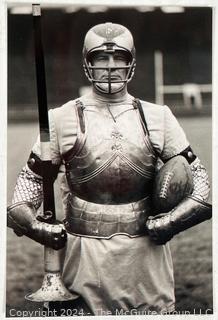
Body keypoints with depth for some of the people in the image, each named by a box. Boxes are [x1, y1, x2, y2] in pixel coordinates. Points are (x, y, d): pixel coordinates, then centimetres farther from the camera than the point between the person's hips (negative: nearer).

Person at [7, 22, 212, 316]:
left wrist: (170, 222, -7)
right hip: (86, 254, -1)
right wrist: (33, 225, -11)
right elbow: (32, 178, 6)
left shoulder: (158, 118, 5)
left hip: (146, 248, 2)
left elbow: (198, 177, 7)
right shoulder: (63, 119, 1)